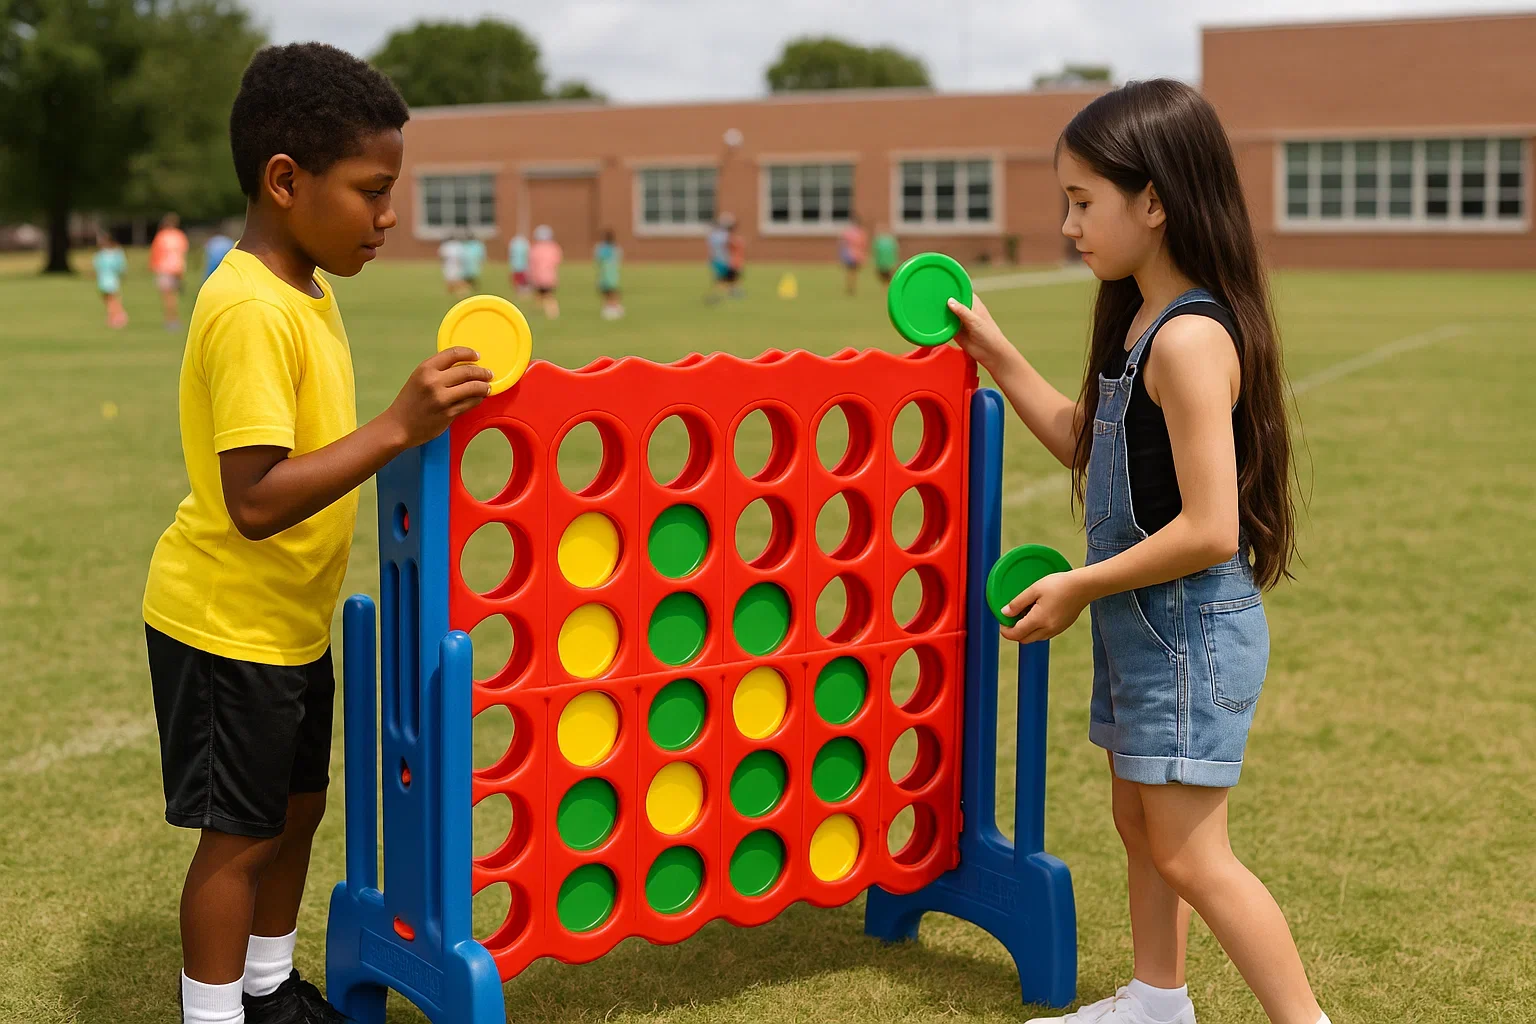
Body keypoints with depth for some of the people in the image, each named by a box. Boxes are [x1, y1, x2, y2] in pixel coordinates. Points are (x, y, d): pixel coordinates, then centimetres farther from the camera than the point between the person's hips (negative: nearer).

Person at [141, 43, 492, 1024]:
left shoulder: (306, 289, 5)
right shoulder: (250, 310, -26)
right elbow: (254, 501, -33)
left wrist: (416, 421, 10)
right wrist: (396, 428, -36)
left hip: (291, 621, 10)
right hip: (228, 624, -9)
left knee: (297, 804, 20)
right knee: (240, 832, 4)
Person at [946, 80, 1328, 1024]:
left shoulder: (1190, 338, -23)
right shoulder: (1142, 321, 6)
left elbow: (1209, 529, -27)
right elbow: (1089, 444, 17)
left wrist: (1080, 587, -17)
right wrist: (996, 354, 12)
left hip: (1193, 627, -10)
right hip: (1146, 623, 10)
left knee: (1191, 855, -1)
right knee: (1140, 822, 20)